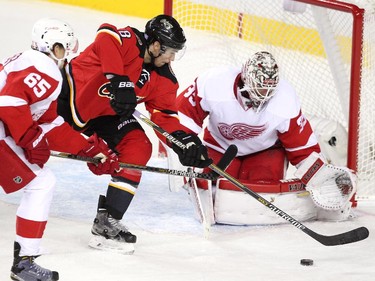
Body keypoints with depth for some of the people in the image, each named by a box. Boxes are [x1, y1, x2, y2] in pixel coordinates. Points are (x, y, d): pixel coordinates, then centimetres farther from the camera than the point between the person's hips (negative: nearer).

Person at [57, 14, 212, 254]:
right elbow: (106, 37, -44)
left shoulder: (164, 80, -2)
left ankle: (107, 221, -6)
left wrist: (184, 140, -19)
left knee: (138, 148, -8)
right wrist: (119, 80, -51)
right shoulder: (130, 41, -23)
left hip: (108, 114, 6)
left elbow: (165, 116, -1)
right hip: (72, 93, -6)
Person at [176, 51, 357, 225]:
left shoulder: (286, 101, -27)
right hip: (220, 147, 1)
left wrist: (321, 178, -27)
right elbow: (183, 111, -16)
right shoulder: (214, 84, -31)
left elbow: (303, 147, -18)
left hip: (266, 151, -1)